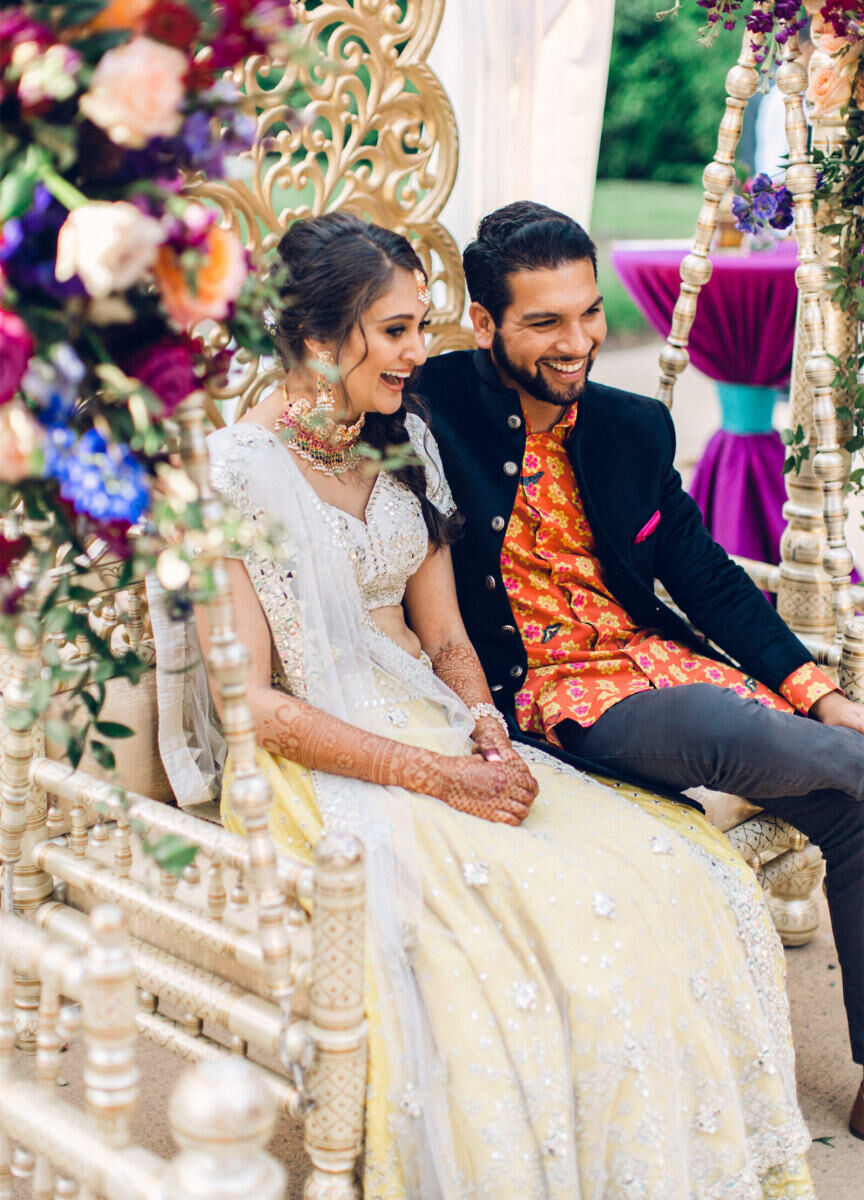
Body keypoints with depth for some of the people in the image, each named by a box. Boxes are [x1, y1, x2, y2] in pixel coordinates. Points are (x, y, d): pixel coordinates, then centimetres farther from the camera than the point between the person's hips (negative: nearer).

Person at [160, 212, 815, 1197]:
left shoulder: (406, 446, 12)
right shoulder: (235, 470, -10)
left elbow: (446, 639, 14)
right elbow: (253, 700, -13)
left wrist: (487, 730, -8)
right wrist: (431, 774, -19)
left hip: (439, 736, 6)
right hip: (324, 767, -6)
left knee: (675, 880, -15)